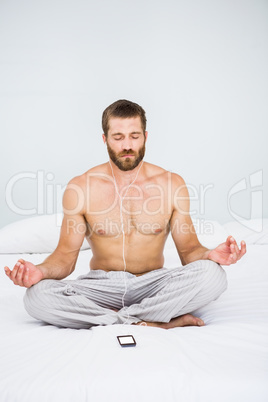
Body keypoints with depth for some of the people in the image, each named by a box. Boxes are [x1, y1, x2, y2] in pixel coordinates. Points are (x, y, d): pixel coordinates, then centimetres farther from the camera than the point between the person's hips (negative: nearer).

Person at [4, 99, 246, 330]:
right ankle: (153, 323, -24)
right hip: (101, 287, 0)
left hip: (152, 285, 0)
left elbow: (188, 249, 2)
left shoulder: (171, 184, 0)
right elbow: (66, 255, 0)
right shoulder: (80, 187, -2)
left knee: (212, 274, -29)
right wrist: (41, 271, -23)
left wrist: (209, 255, -22)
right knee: (36, 296, -29)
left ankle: (104, 319, -20)